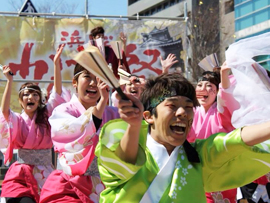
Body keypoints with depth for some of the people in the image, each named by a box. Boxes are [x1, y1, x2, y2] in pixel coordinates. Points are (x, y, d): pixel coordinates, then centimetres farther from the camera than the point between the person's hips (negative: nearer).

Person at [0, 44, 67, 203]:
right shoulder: (17, 120, 4)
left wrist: (56, 64, -15)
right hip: (21, 174, -1)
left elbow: (58, 92, -4)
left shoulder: (46, 115, 6)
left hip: (44, 173, 1)